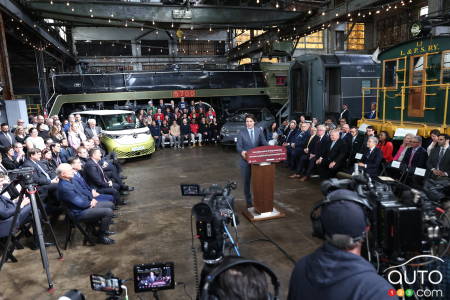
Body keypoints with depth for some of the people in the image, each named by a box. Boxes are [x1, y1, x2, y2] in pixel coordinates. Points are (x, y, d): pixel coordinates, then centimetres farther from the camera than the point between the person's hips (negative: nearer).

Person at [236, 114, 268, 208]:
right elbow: (238, 146, -8)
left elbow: (264, 143, -1)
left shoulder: (259, 131, 3)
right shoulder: (241, 132, -2)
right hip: (246, 160, -1)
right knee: (246, 182, 8)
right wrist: (242, 152, -30)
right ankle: (249, 202, 22)